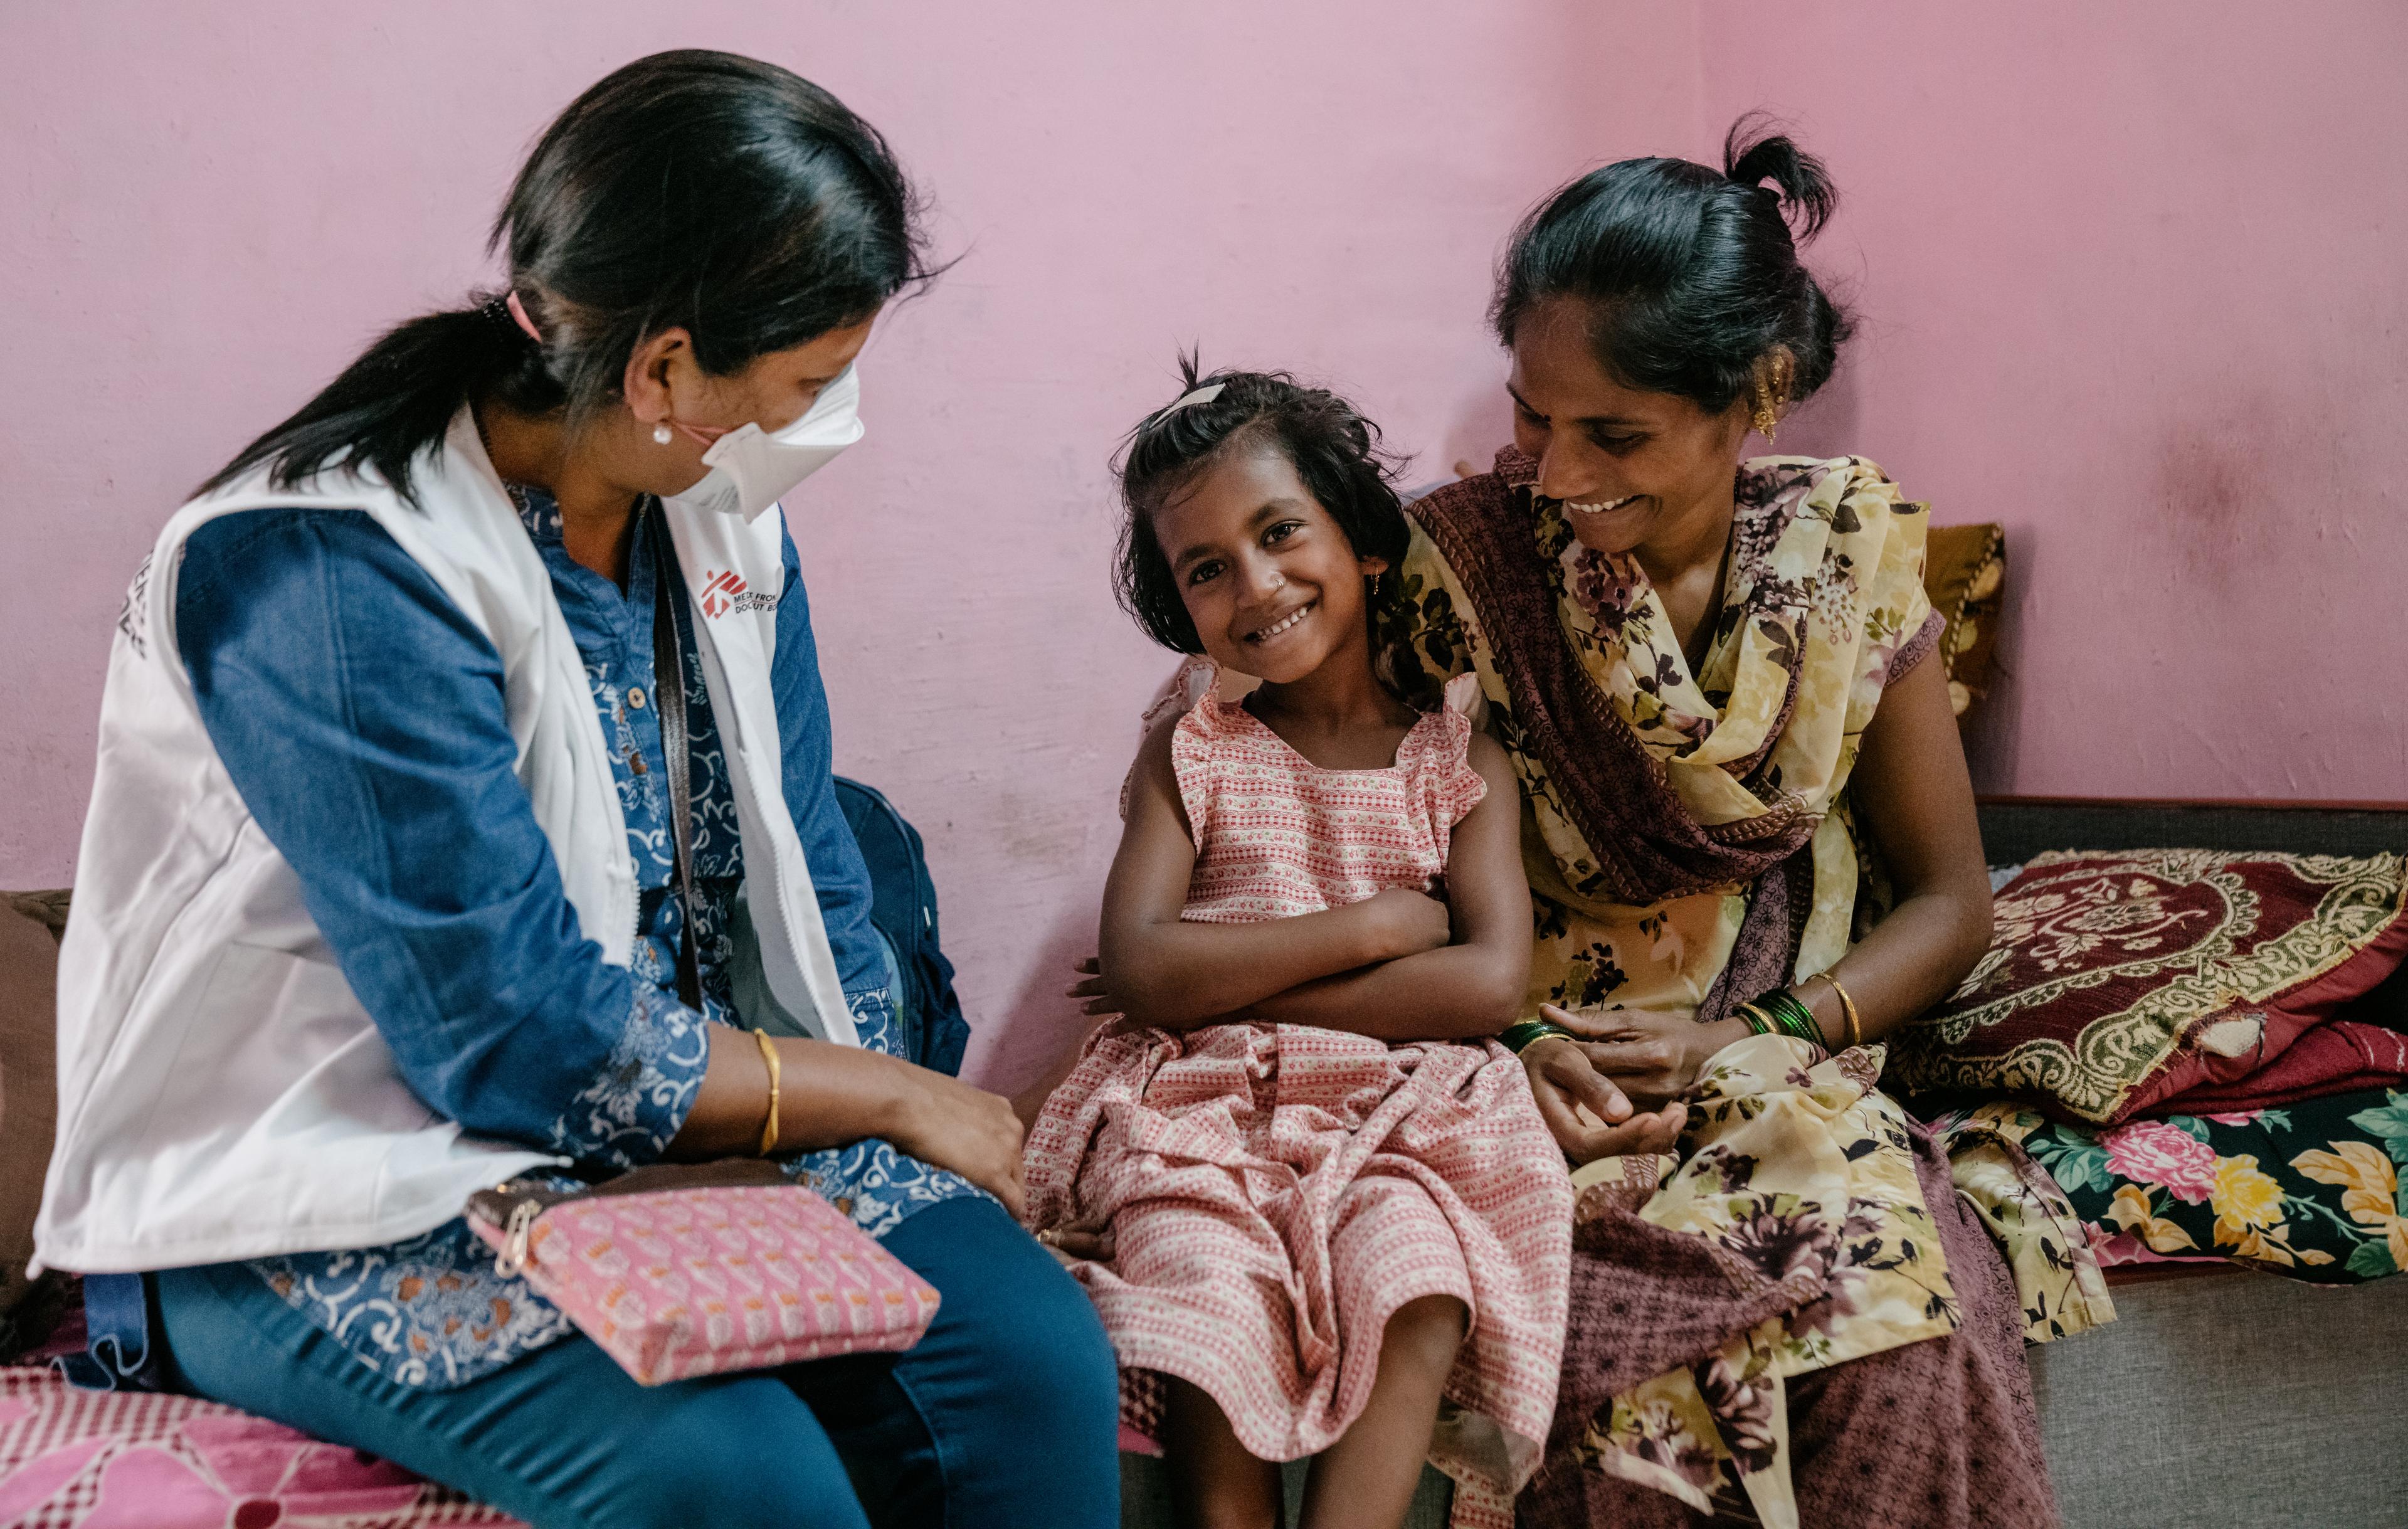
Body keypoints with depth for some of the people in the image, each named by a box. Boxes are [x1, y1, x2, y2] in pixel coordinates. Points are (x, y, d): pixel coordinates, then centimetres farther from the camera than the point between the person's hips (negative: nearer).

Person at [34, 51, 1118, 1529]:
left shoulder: (724, 510, 3)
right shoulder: (321, 575, -22)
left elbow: (806, 880, 10)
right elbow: (523, 1041, -23)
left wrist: (881, 1128, -5)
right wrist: (895, 1096, -12)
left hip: (688, 1117, 7)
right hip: (337, 1205, -6)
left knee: (1035, 1349, -17)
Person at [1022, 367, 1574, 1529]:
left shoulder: (1461, 765, 9)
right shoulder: (1189, 757, 10)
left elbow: (1489, 983, -6)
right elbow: (1139, 970, -5)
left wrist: (1224, 986, -8)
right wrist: (1374, 925, -7)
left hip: (1401, 1125, 0)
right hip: (1201, 1121, 0)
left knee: (1415, 1295, -30)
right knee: (1208, 1313, -28)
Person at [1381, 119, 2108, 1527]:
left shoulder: (1848, 551, -2)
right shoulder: (1464, 564, -7)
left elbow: (1948, 904, 4)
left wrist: (1753, 1038, -12)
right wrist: (1519, 1040, -17)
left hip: (1783, 1073, 2)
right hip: (1537, 1083, -1)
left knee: (1910, 1321, -29)